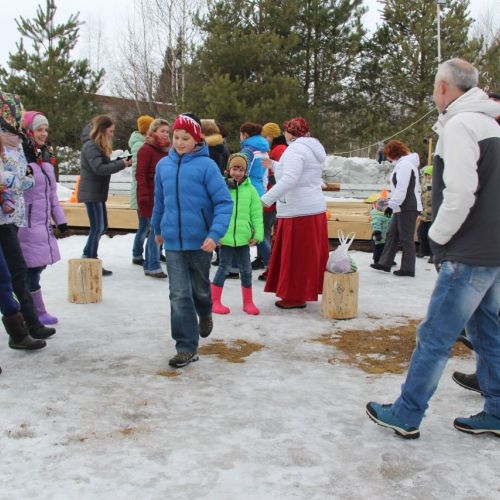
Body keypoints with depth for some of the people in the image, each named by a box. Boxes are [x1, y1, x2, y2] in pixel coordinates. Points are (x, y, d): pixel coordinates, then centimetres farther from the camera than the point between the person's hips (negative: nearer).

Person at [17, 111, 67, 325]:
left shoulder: (45, 157, 14)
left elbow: (52, 192, 19)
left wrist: (59, 218, 17)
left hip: (43, 222, 8)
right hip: (27, 223, -8)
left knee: (39, 264, 11)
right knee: (32, 267, -2)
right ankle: (39, 312, 8)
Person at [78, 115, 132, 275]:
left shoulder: (98, 146, 16)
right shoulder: (91, 146, -16)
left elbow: (105, 165, 10)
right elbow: (99, 168, -25)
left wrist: (120, 162, -5)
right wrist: (121, 164, -20)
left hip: (98, 192, 10)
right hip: (91, 193, -10)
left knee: (102, 226, 15)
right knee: (97, 227, -7)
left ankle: (88, 256, 25)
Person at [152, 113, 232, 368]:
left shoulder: (206, 165, -11)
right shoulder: (163, 165, 3)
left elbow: (224, 202, -13)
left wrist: (215, 234, -23)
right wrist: (158, 229, 26)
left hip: (200, 241, -2)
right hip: (172, 242, 3)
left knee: (200, 289, 17)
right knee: (179, 295, -1)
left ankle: (205, 314, 49)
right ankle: (186, 348, 8)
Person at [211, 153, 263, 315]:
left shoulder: (250, 189, 1)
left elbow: (256, 214, 3)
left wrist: (258, 234, -2)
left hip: (243, 237, 3)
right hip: (225, 237, -3)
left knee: (246, 269, 11)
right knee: (224, 268, 4)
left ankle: (248, 302, 25)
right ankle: (214, 301, 18)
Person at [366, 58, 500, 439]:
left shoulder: (460, 125, -13)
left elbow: (460, 193, -21)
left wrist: (438, 236, -9)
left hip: (469, 254, -10)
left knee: (434, 337, -2)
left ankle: (405, 415, 7)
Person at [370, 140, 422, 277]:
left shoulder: (404, 164, -16)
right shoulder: (402, 163, 18)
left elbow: (401, 189, -23)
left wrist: (392, 205, -22)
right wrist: (393, 204, 20)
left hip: (408, 208, -11)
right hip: (403, 208, 11)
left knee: (406, 238, -4)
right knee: (392, 235, 13)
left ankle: (408, 268, 3)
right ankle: (385, 263, 19)